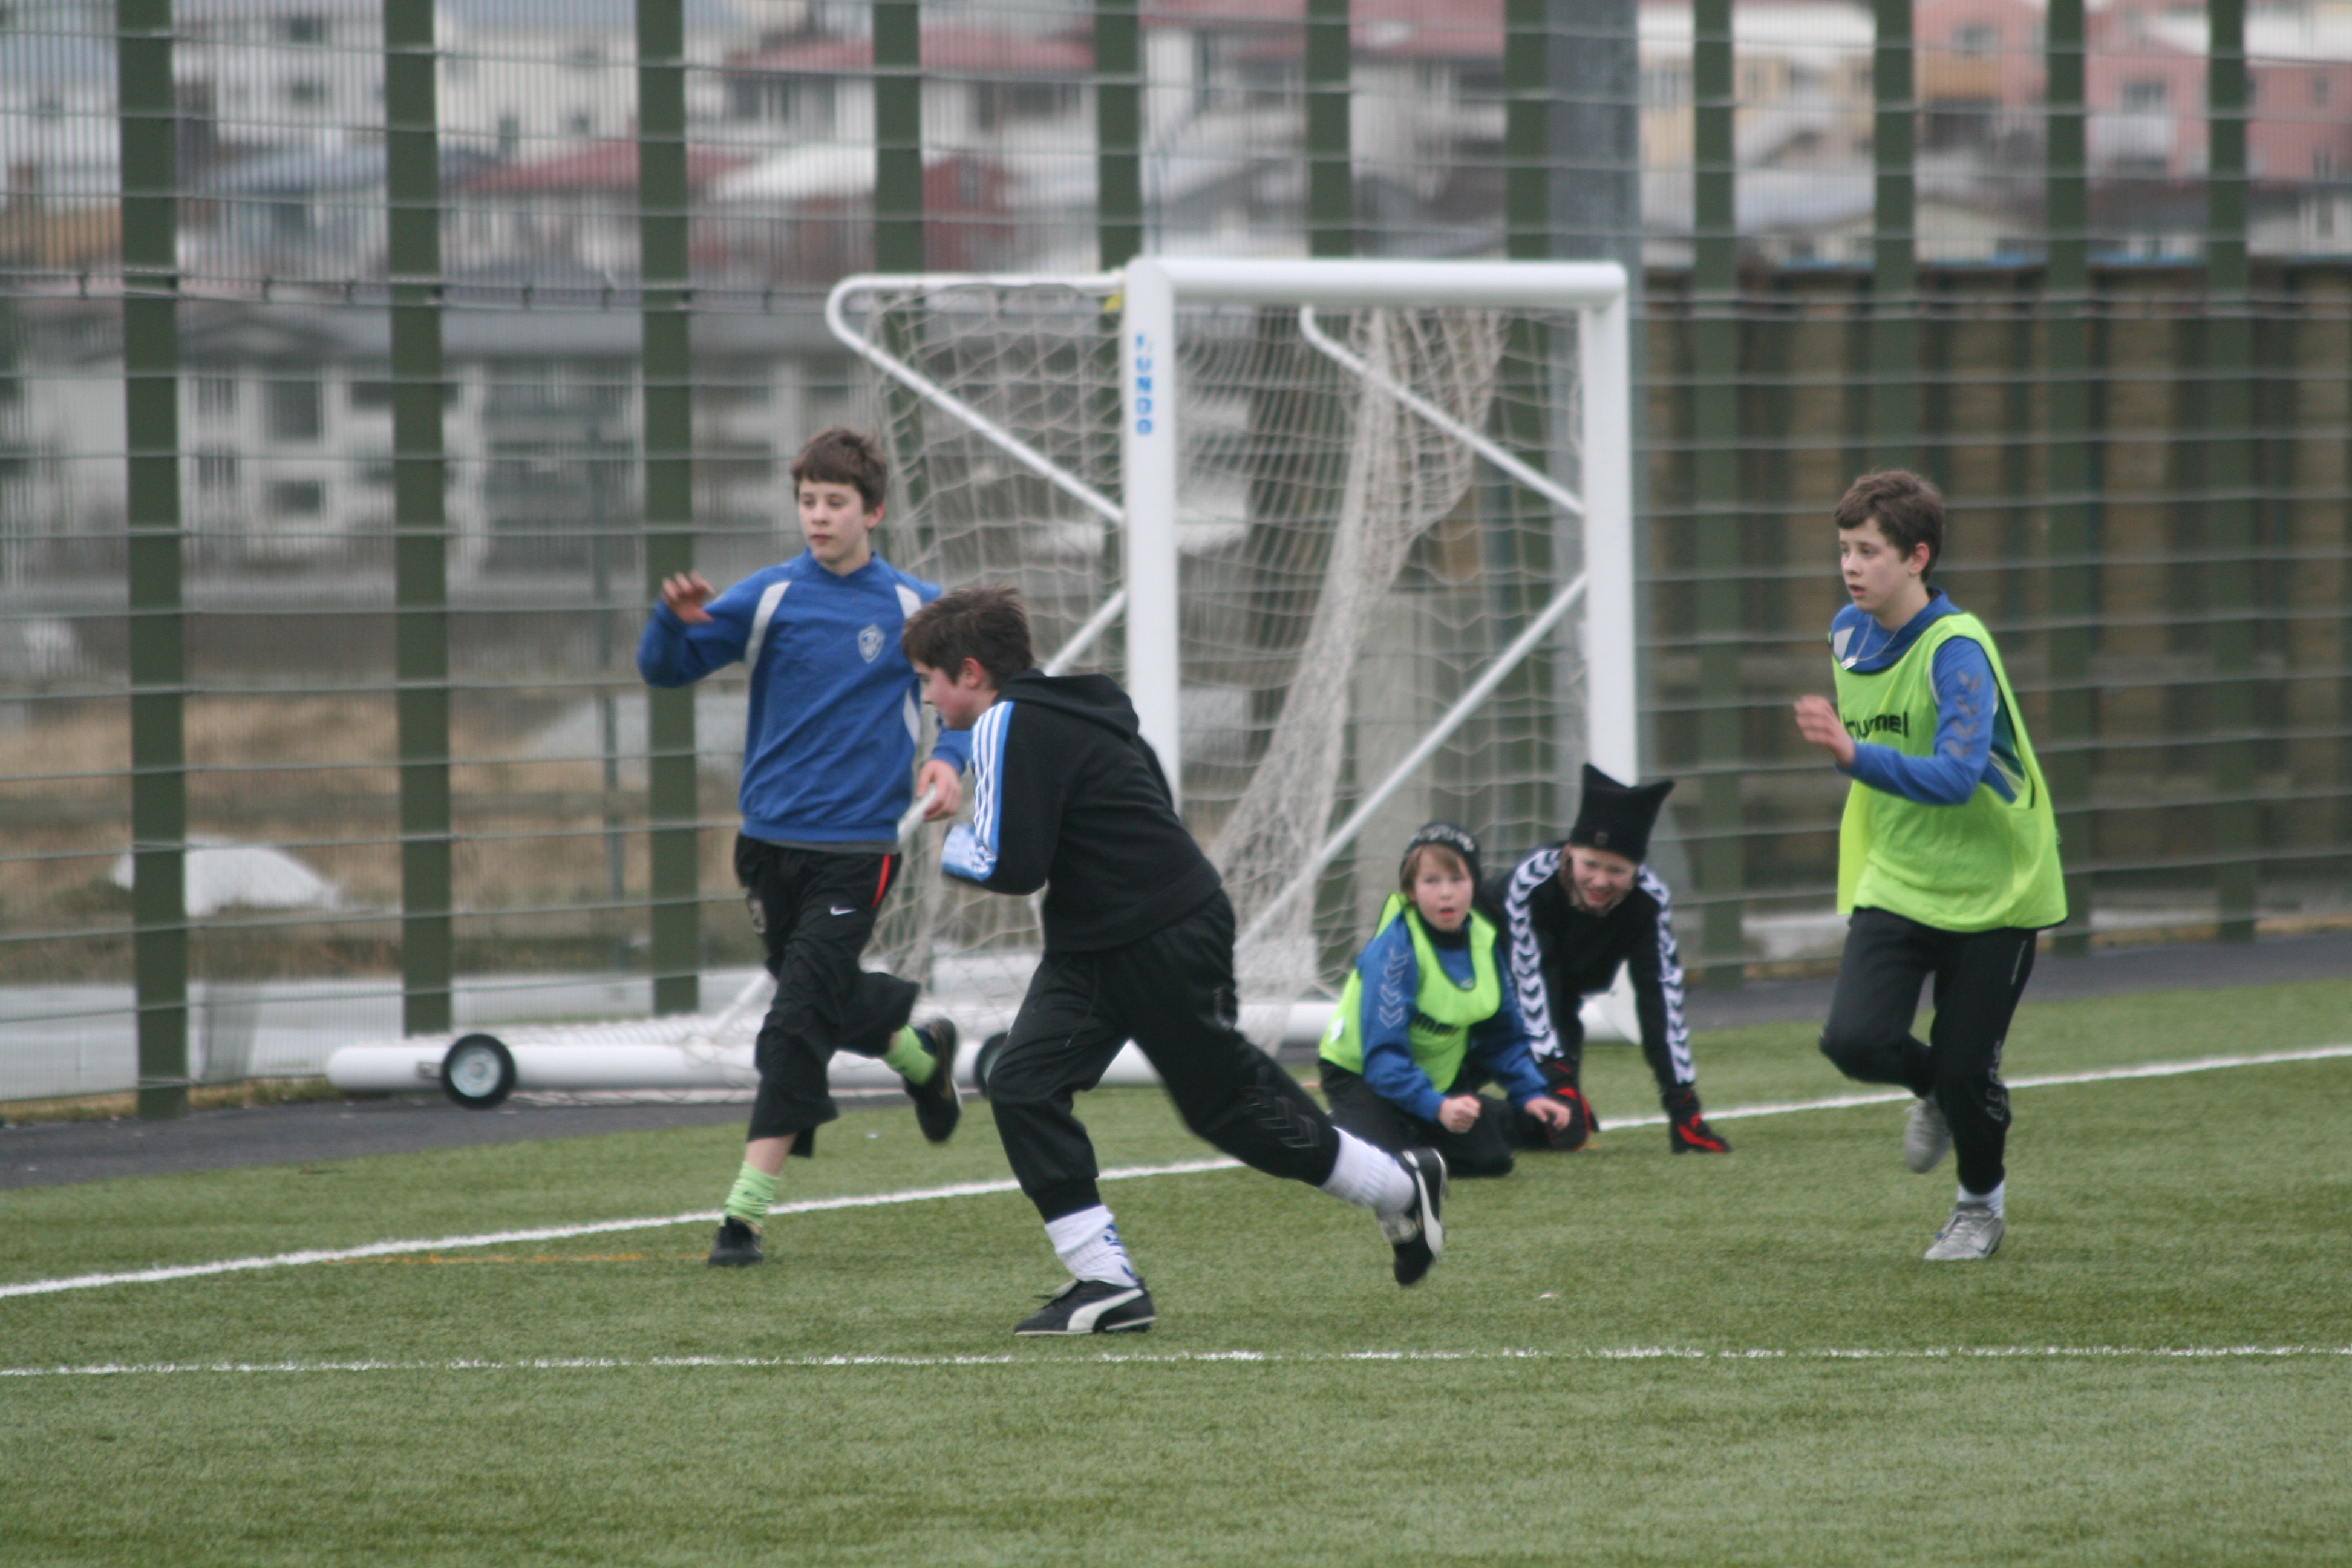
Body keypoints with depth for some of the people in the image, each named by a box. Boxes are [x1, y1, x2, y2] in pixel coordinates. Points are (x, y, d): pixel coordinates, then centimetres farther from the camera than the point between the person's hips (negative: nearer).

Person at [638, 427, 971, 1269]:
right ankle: (921, 1051, 49)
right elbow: (665, 669, -6)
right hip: (771, 842, 3)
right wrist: (677, 620, -27)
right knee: (823, 999, 17)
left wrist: (951, 756, -8)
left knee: (798, 1024, -10)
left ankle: (747, 1210, -9)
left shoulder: (913, 608, -1)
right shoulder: (770, 597, -1)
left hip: (857, 848, -3)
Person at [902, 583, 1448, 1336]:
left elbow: (1011, 865, -25)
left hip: (1165, 943, -10)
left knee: (1234, 1104, 4)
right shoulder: (1058, 711, 12)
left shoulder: (1011, 726, -19)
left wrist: (953, 848, -4)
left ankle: (1404, 1189, 23)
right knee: (1022, 1085, 1)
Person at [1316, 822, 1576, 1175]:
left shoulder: (1484, 940, -7)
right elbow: (1383, 1053, -33)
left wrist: (1530, 1094, -6)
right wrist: (1436, 1106, -45)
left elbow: (1502, 1037, 7)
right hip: (1360, 1074, -7)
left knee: (1490, 1159, -4)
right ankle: (1333, 1131, 4)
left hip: (1437, 1077, 7)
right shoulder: (1394, 949, -29)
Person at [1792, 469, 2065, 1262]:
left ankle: (1981, 1202, 30)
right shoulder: (1850, 632, 1)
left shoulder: (1956, 650, -22)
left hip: (1990, 889, -5)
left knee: (1966, 1068, 0)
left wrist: (1854, 755, -45)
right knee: (1855, 1040, -14)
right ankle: (1935, 1092, 21)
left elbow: (1955, 775, -35)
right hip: (1895, 883, 5)